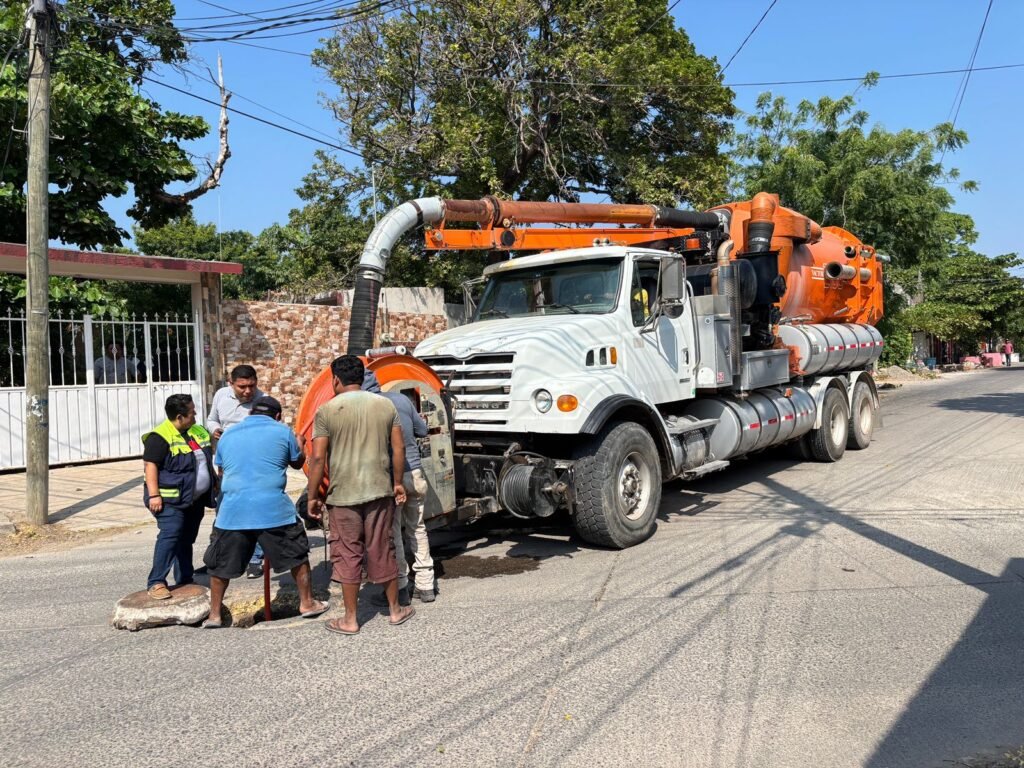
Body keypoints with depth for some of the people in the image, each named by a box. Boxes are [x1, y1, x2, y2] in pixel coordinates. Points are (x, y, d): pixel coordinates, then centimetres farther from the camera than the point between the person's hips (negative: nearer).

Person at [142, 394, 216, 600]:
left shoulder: (197, 432, 11)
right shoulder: (160, 437, -15)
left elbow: (208, 461, 21)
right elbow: (150, 465, -18)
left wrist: (216, 484, 21)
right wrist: (153, 494, -23)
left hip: (196, 499, 8)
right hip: (171, 500, -8)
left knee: (187, 540, 14)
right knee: (169, 536, -17)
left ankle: (185, 579, 22)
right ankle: (156, 582, -13)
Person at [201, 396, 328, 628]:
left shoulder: (228, 435, 14)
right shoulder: (282, 431, 4)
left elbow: (221, 471, 24)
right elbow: (298, 462, 17)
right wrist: (298, 444, 36)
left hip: (232, 510, 2)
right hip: (273, 509, -2)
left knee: (220, 564, 17)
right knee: (297, 555, 15)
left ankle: (214, 615, 23)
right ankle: (307, 603, 23)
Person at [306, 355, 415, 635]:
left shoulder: (327, 411, -6)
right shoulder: (386, 405, 3)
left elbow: (318, 458, -9)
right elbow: (399, 449, 4)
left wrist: (313, 496, 0)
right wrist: (398, 482, 15)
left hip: (343, 495, -3)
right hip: (380, 491, 3)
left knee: (348, 555, 8)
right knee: (382, 551, 14)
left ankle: (350, 620, 17)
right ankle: (396, 610, 26)